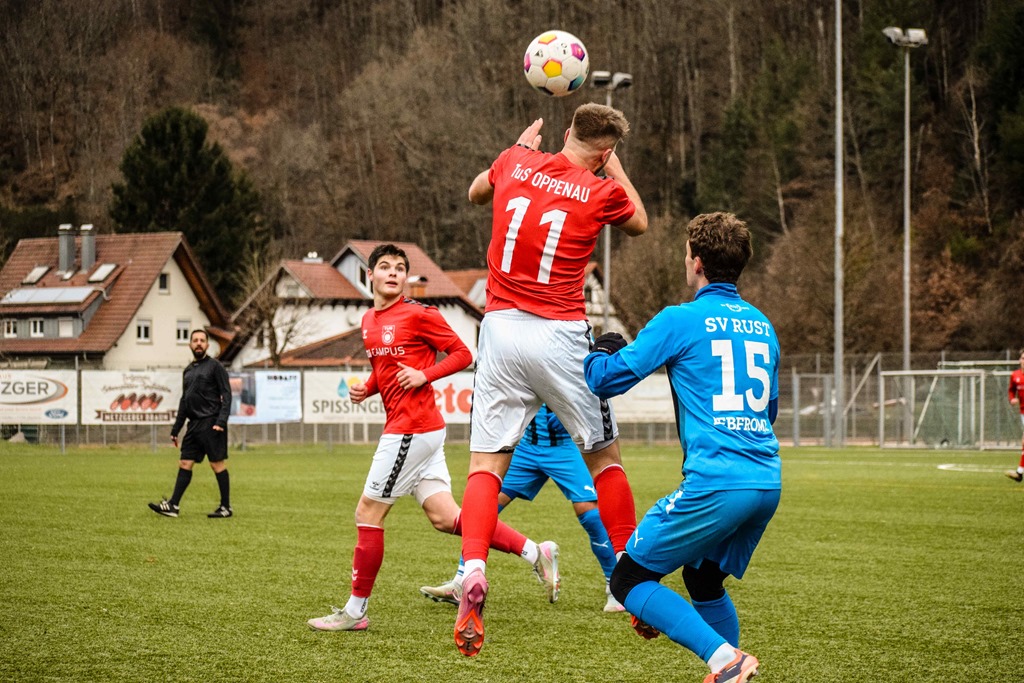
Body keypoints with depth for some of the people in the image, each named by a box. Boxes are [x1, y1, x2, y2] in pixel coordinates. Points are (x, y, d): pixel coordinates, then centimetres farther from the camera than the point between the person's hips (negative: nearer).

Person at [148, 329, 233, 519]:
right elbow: (184, 401, 23)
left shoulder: (215, 367, -2)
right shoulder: (188, 371, 19)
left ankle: (226, 508, 1)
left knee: (217, 464, -4)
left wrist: (221, 421, -19)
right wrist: (176, 429, 20)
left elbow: (226, 395, -8)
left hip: (211, 423, -7)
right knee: (185, 463, 2)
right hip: (194, 424, 7)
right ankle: (173, 505, 0)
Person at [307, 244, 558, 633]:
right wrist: (365, 389, 10)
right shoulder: (369, 321, 16)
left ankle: (355, 611, 7)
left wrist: (423, 375, -18)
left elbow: (462, 354, -6)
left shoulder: (418, 315, -9)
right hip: (408, 428, 9)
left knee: (368, 513, -2)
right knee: (444, 517, 6)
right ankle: (534, 553, 10)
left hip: (412, 429, -9)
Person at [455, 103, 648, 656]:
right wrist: (614, 167, 26)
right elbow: (639, 223, 20)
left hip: (501, 330, 2)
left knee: (486, 464, 2)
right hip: (560, 337, -2)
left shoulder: (515, 164, 5)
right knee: (604, 456, 13)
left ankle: (473, 574, -20)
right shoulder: (602, 191, -3)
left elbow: (476, 193, 28)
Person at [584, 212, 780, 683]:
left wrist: (600, 353, 22)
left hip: (715, 482, -7)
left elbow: (605, 380, -1)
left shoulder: (681, 320, -3)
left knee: (628, 580, 1)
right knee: (703, 580, 26)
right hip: (769, 482, 7)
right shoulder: (762, 327, 16)